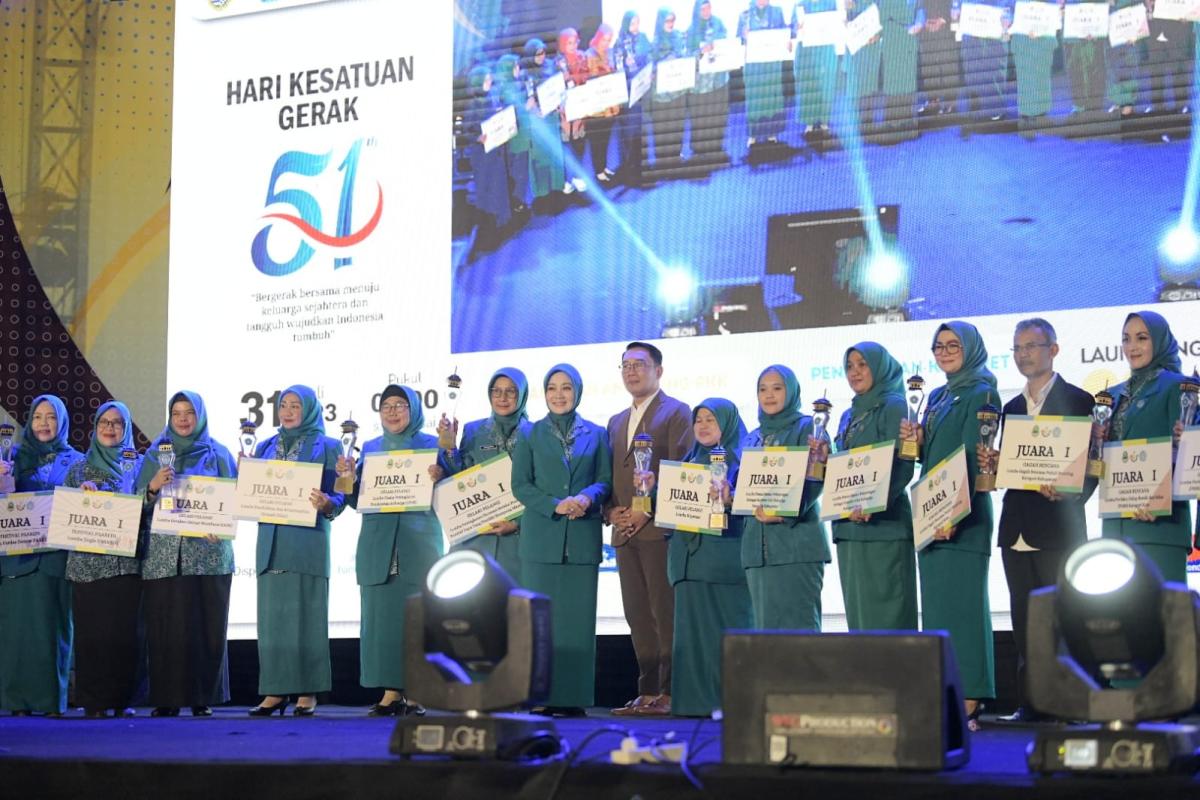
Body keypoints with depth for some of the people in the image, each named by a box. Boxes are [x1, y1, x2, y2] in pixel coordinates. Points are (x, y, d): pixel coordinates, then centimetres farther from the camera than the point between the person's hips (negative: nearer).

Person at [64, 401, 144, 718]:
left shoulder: (137, 465, 12)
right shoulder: (79, 468, 15)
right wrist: (82, 492, -5)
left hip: (126, 559, -1)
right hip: (86, 560, 1)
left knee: (125, 630, -6)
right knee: (91, 630, -4)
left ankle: (123, 698, 0)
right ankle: (93, 701, -1)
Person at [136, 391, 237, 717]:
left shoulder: (217, 454, 11)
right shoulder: (155, 454, 15)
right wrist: (153, 486, -11)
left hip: (207, 552, -1)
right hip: (163, 553, 1)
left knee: (205, 625, -4)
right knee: (164, 626, -5)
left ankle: (203, 696, 0)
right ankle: (166, 697, -2)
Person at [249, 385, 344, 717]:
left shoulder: (326, 447, 5)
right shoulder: (265, 447, 18)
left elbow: (338, 496, -1)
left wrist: (325, 502, -23)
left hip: (308, 541, -4)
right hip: (271, 539, 4)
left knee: (306, 613, -6)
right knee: (272, 614, 1)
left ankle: (308, 692, -3)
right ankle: (274, 691, 3)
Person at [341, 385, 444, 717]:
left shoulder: (431, 444, 6)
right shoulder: (370, 448, 16)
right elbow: (358, 500, 13)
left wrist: (439, 477, -21)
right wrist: (348, 477, -6)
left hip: (418, 541, -3)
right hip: (378, 542, 3)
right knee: (380, 612, 0)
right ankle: (391, 692, 3)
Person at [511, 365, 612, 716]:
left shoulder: (596, 434, 12)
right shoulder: (531, 434, 9)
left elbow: (605, 480, 8)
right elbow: (520, 484, 3)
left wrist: (587, 498, -14)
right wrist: (555, 505, -12)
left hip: (583, 538, 1)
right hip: (541, 538, -1)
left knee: (579, 617, -1)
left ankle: (574, 696, 2)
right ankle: (540, 697, -1)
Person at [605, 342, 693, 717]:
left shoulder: (676, 413, 0)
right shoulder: (617, 422, 23)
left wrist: (649, 511, -16)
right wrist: (611, 512, 3)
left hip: (660, 529, -7)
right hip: (624, 532, 7)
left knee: (666, 613, -9)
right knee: (638, 616, 5)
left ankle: (669, 693, -8)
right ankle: (647, 693, 7)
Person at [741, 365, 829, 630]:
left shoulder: (807, 428, 3)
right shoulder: (753, 438, 21)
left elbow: (816, 479, -9)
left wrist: (785, 511, -21)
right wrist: (754, 507, -5)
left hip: (797, 541, -6)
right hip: (758, 545, 6)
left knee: (798, 623, -10)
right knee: (766, 625, 4)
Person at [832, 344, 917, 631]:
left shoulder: (893, 407, -2)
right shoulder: (849, 416, 21)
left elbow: (902, 466, -12)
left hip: (883, 524, -8)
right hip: (849, 528, 8)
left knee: (884, 612, -9)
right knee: (857, 610, 6)